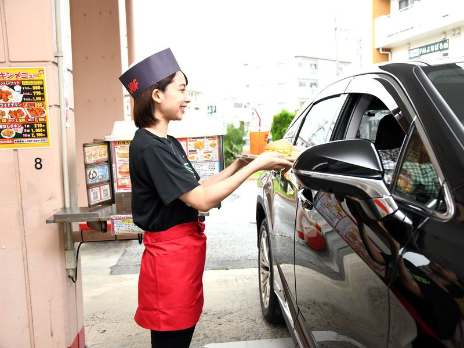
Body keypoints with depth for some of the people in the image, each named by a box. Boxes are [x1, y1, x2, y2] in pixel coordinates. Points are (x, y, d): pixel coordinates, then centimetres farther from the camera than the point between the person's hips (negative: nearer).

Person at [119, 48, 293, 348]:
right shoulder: (150, 148, -19)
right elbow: (202, 200, -23)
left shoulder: (168, 143, 13)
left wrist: (238, 165, 2)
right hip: (170, 254, -9)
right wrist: (255, 166, -18)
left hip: (184, 249, 9)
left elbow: (197, 188, 12)